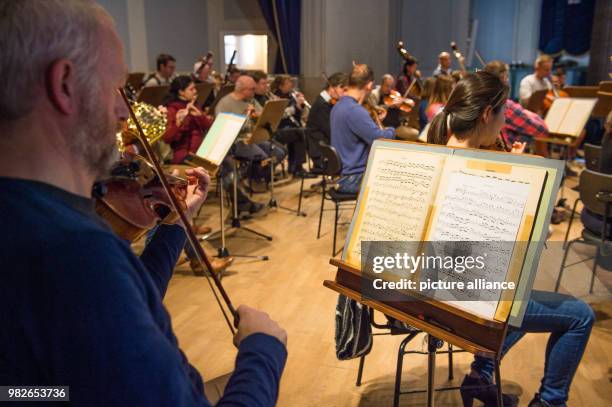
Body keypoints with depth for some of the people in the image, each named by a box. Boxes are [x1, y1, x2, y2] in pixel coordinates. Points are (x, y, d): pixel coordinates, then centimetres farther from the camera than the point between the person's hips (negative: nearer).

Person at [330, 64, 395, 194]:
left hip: (342, 173, 10)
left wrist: (375, 120, 13)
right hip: (352, 178, -10)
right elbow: (380, 140, -24)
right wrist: (391, 131, -4)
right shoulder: (355, 110, -23)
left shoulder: (339, 106, 8)